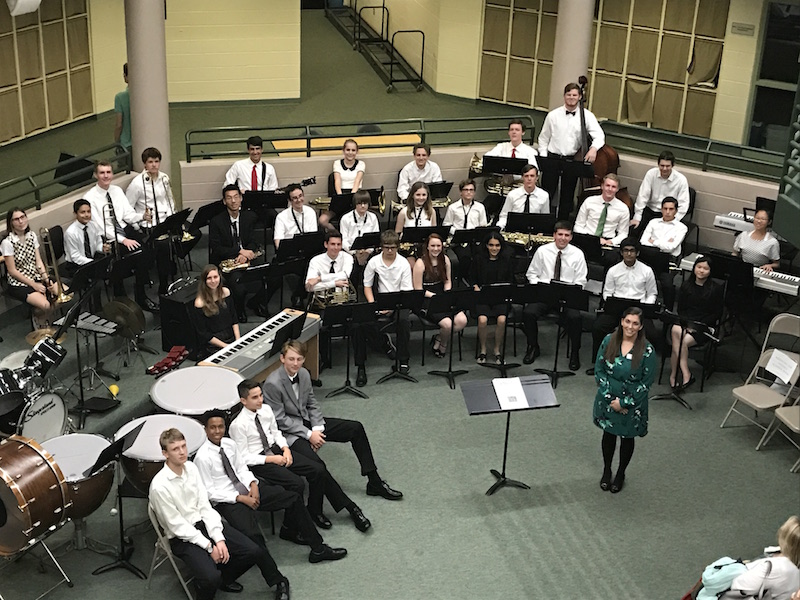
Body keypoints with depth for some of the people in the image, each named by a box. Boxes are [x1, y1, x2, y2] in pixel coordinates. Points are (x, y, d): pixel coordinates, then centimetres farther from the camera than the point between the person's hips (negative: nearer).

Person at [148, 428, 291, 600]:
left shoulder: (191, 467, -3)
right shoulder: (159, 486, -21)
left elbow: (204, 506, -1)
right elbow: (177, 526, -16)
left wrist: (219, 539, -11)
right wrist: (209, 547, -14)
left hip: (205, 523, 6)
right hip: (182, 537, -6)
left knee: (253, 551, -8)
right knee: (211, 579, -30)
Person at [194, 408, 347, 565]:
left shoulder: (229, 444, 5)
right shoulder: (202, 458, -14)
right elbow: (210, 492, -14)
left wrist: (253, 484, -7)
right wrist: (241, 498, -18)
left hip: (247, 489, 7)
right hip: (227, 501, -7)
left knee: (294, 498, -4)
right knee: (252, 535, -34)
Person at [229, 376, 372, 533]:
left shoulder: (266, 409, 2)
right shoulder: (238, 425, -16)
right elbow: (243, 458, -14)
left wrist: (285, 449, -3)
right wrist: (272, 459, -17)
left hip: (276, 450, 7)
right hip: (258, 462, -7)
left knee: (318, 470, -8)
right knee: (296, 483, -28)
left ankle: (315, 511, 10)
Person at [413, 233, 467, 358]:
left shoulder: (445, 259, 8)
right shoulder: (421, 263, -10)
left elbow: (448, 281, 14)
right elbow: (418, 289, -9)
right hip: (426, 301, -6)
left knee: (462, 321, -20)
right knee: (447, 323, -29)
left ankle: (438, 339, 5)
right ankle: (443, 345, 6)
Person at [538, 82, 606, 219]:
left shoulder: (587, 116, -2)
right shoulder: (553, 115, 2)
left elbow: (599, 136, -10)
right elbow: (543, 138, 8)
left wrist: (594, 148, -30)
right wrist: (543, 157, -2)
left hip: (572, 160, 0)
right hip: (552, 158, 0)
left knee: (567, 196, 9)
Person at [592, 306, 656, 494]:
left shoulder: (647, 350, -18)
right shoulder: (609, 341, -10)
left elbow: (647, 382, -13)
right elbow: (599, 369, -5)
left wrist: (624, 403, -14)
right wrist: (610, 397, -12)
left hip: (632, 403, -2)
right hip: (608, 399, 2)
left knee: (627, 437, 15)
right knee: (608, 433, 18)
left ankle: (621, 473, 37)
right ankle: (606, 470, 39)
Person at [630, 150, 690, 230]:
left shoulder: (681, 179, -10)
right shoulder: (651, 174, -6)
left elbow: (683, 205, -10)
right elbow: (643, 196, -5)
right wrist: (637, 218, -11)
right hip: (650, 210, 2)